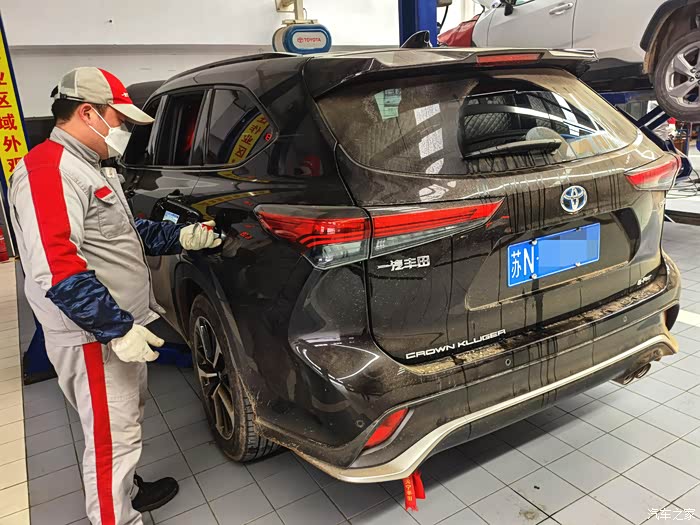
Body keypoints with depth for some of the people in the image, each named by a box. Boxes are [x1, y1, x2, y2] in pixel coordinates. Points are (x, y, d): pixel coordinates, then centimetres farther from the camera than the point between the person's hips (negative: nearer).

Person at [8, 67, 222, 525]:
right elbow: (56, 269, -27)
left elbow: (123, 234, 23)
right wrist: (117, 329, -27)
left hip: (122, 326, 11)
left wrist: (180, 238, 12)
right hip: (95, 337, -11)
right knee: (113, 439, 1)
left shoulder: (92, 167, 15)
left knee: (127, 424, 25)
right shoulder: (50, 169, -19)